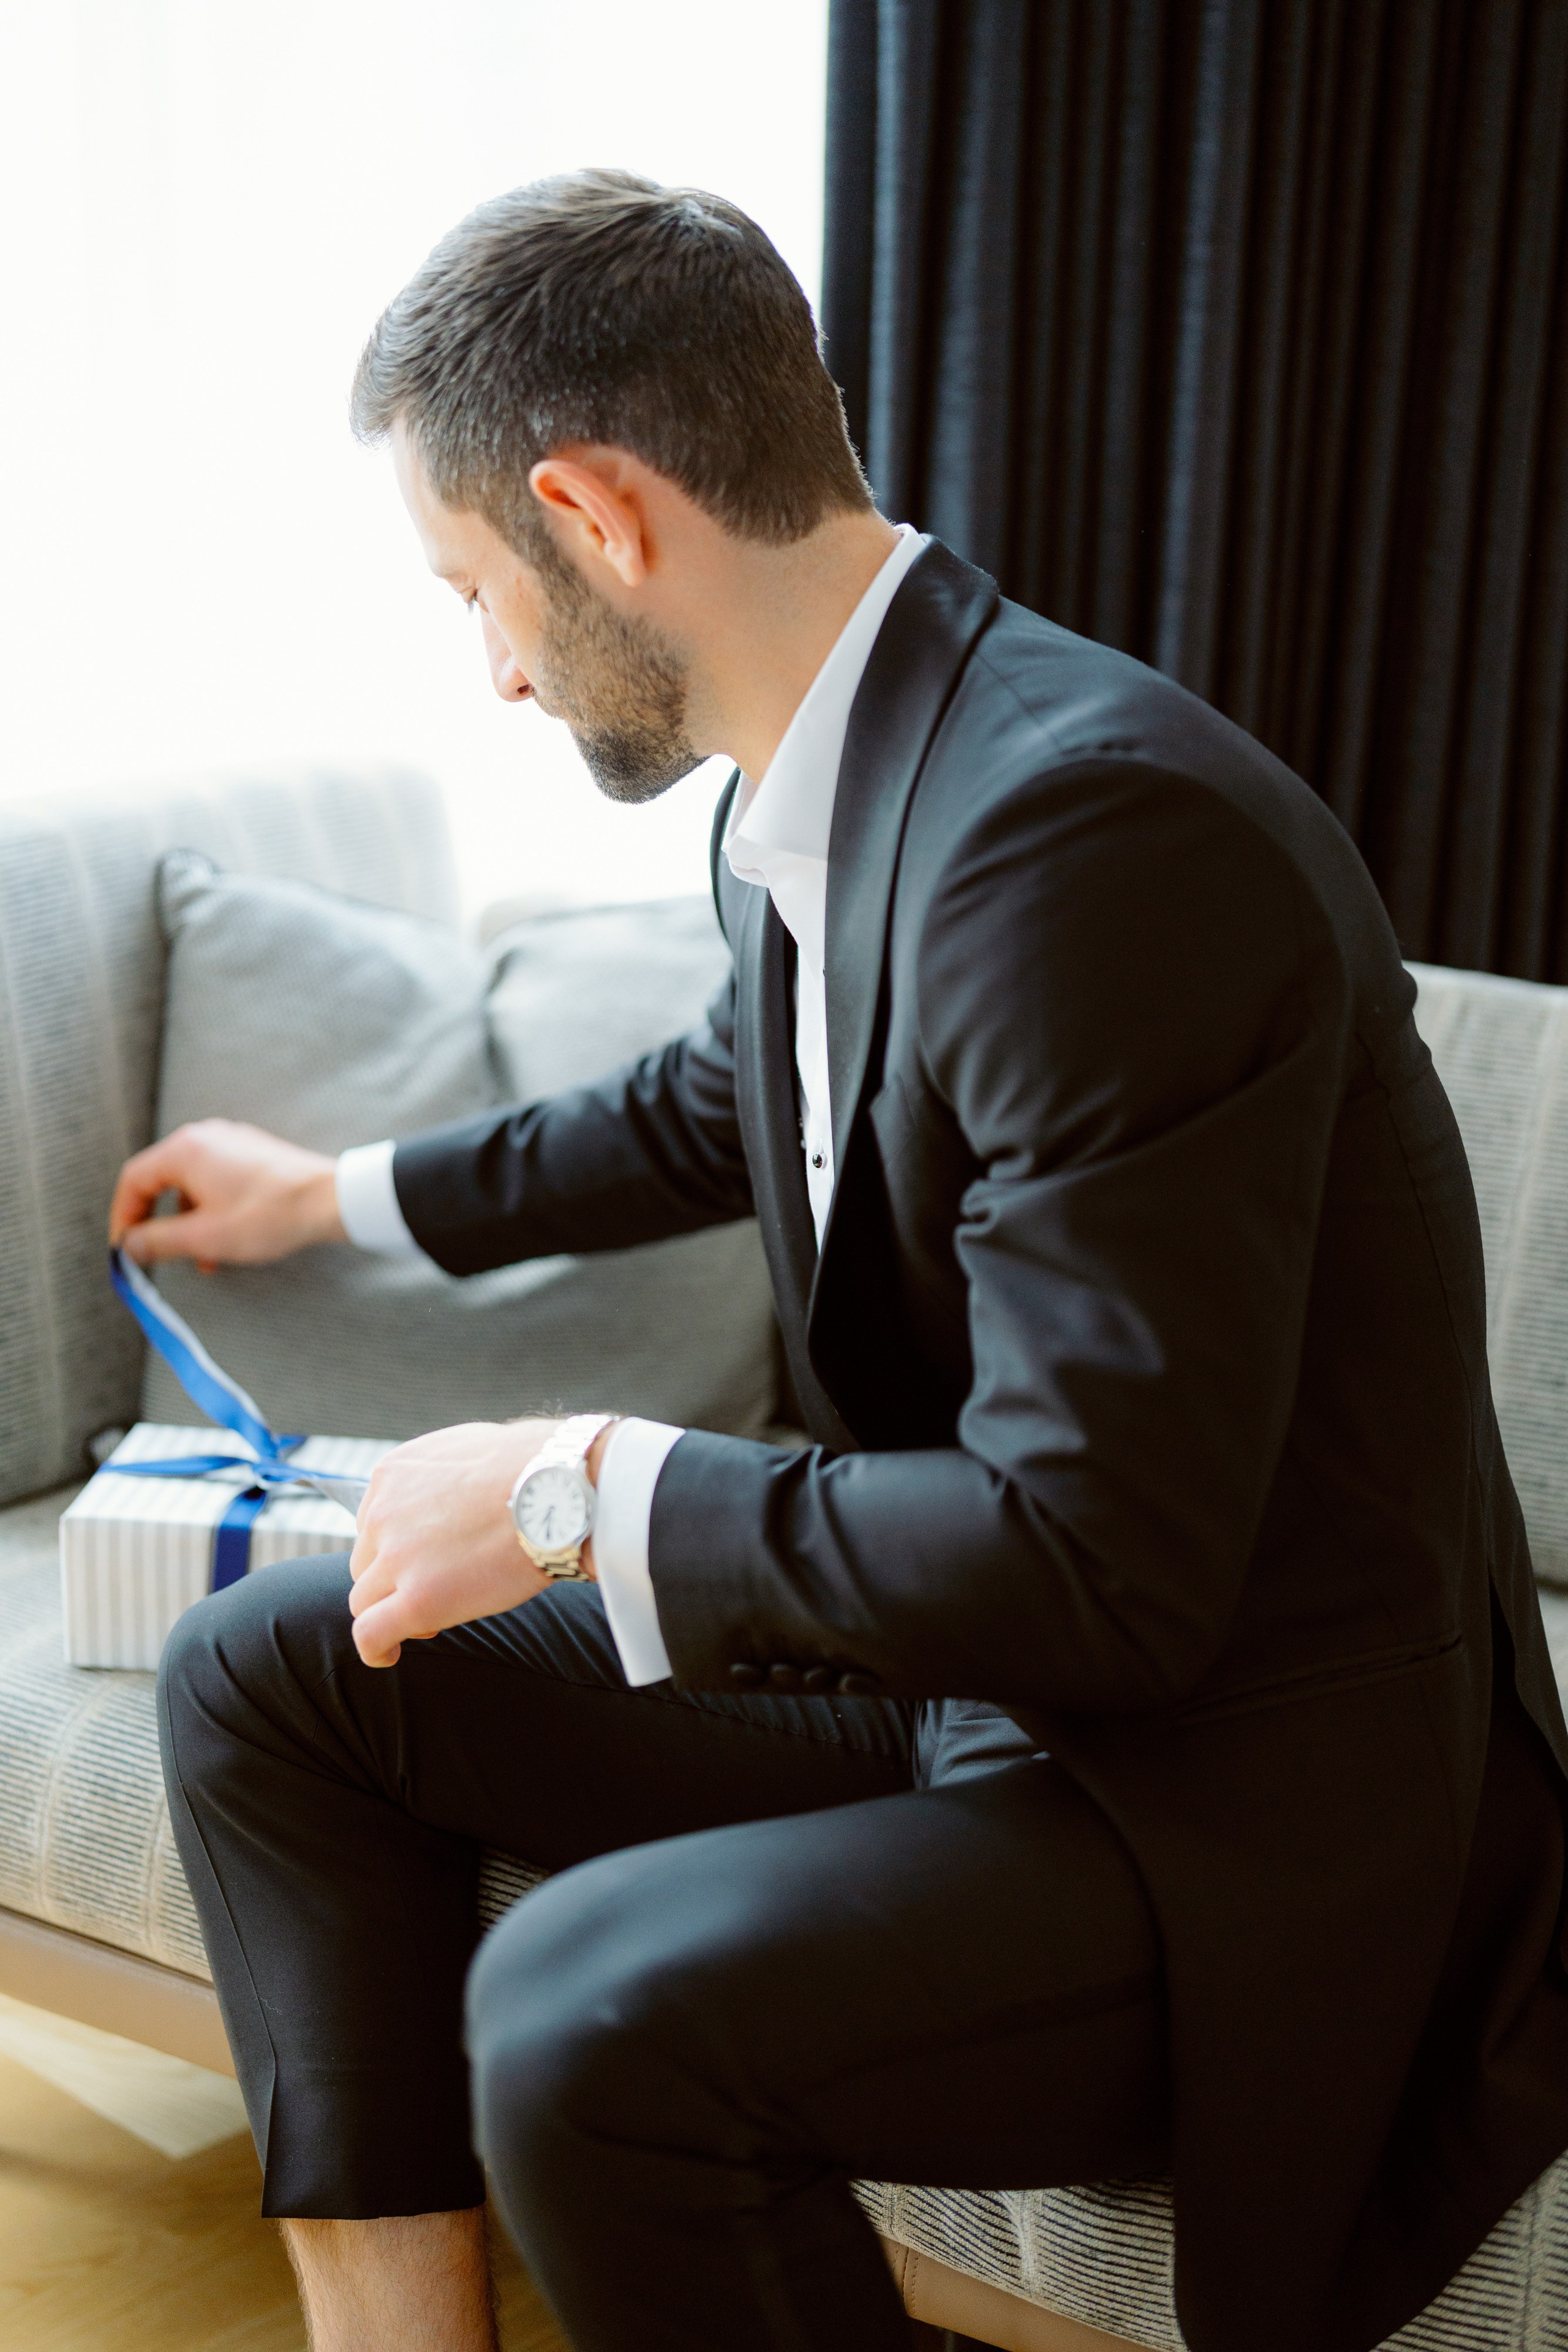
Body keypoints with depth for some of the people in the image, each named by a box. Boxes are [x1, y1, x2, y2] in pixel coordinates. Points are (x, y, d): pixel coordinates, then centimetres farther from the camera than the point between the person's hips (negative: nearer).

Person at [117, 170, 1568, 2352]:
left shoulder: (1096, 827, -28)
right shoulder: (807, 798, 1)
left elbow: (1094, 1565, -29)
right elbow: (715, 1106, 25)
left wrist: (589, 1494, -18)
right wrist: (346, 1192, 35)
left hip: (1235, 1792, -9)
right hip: (962, 1664, 9)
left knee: (588, 2011, -32)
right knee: (260, 1670, 5)